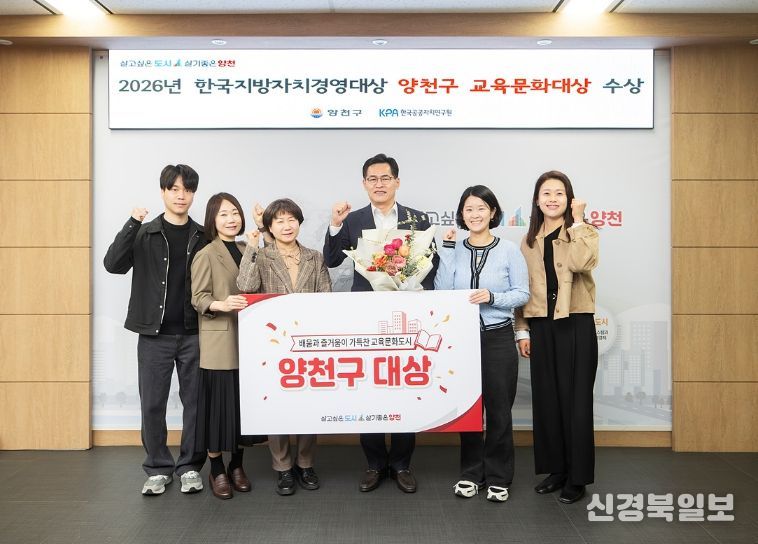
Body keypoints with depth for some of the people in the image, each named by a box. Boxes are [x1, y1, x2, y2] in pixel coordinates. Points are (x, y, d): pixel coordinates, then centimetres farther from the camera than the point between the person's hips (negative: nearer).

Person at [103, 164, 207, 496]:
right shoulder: (144, 234, 3)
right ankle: (158, 468, 20)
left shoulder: (202, 237, 6)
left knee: (195, 402, 5)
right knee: (152, 404, 5)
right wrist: (132, 224, -19)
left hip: (193, 334, 1)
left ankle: (190, 467, 19)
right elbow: (113, 265, -12)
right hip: (154, 334, 0)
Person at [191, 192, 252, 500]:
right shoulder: (206, 255, -4)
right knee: (219, 403, -1)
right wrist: (223, 305, -27)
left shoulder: (247, 251, 14)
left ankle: (237, 465, 23)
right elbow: (198, 299, -10)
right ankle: (216, 470, 14)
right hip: (219, 342, -6)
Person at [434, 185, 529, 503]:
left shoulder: (509, 250, -3)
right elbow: (442, 292, -6)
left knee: (499, 409, 6)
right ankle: (471, 474, 26)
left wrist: (492, 297, -19)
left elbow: (522, 294, -3)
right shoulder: (455, 250, 4)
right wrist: (447, 250, -8)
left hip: (498, 338, -2)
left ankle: (498, 478, 20)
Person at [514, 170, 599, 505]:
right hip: (541, 326, 4)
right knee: (545, 399, 8)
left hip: (576, 325, -4)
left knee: (575, 400, 1)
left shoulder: (584, 232, -1)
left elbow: (581, 263, -24)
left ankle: (577, 477, 12)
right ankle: (555, 470, 22)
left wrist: (577, 221, -16)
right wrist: (522, 330, 7)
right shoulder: (529, 240, 11)